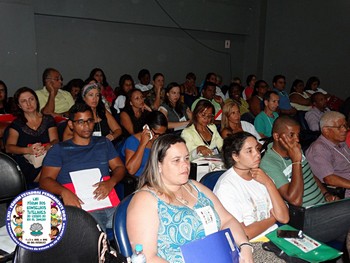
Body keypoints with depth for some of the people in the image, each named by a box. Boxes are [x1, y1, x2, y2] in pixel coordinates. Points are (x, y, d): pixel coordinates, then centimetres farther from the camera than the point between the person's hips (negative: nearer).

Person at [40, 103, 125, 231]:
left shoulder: (104, 143, 23)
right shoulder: (59, 150, 13)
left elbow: (119, 167, 19)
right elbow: (45, 180, 5)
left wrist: (110, 183, -4)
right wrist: (64, 192, -16)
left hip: (110, 205, 4)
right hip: (80, 208, -3)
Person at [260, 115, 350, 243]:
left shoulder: (296, 150, 10)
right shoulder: (268, 164, -18)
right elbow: (295, 200, -24)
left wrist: (326, 194, 8)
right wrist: (296, 161, -23)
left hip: (324, 205, 8)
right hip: (306, 219, -8)